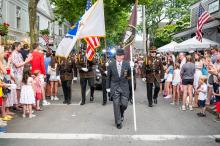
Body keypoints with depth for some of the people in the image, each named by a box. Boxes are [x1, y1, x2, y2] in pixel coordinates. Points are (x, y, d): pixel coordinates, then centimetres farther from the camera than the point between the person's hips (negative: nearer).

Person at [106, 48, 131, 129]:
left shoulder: (127, 64, -2)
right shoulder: (111, 65, -2)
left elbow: (130, 75, -1)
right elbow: (108, 77, 6)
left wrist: (131, 68, -18)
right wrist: (108, 87, 6)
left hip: (124, 87, 1)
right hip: (115, 87, 0)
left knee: (124, 104, 2)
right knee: (116, 105, 1)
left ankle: (121, 114, 36)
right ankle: (118, 122, 15)